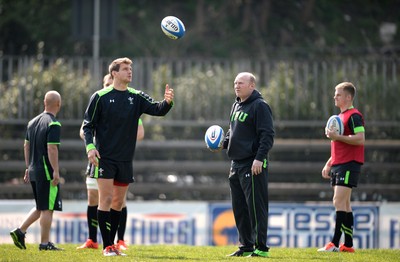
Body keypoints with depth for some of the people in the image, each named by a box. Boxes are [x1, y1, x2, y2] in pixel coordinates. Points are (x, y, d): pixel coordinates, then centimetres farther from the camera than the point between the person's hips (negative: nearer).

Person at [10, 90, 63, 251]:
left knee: (41, 208, 18)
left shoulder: (33, 122, 14)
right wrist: (56, 171, -19)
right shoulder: (53, 124, -13)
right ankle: (44, 243, -1)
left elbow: (26, 146, 18)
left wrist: (28, 167, 24)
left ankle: (20, 231, 11)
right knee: (47, 208, -3)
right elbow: (52, 149, -20)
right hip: (47, 172, -8)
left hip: (34, 171, 8)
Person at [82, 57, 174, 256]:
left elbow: (157, 109, -4)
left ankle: (112, 244, 17)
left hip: (126, 160, 5)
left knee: (118, 203, 9)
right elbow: (88, 125, -1)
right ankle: (107, 246, -8)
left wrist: (167, 102, -26)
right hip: (105, 158, -5)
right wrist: (90, 146, -15)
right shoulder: (100, 97, -2)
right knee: (106, 200, -9)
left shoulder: (136, 97, 8)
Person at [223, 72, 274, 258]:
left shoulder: (259, 106, -10)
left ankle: (261, 248, -5)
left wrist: (259, 158, -22)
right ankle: (246, 247, 18)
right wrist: (223, 143, 9)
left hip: (253, 166, -9)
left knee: (256, 206, -8)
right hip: (236, 164, 9)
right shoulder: (236, 106, 17)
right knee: (239, 208, 11)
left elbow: (268, 135, -15)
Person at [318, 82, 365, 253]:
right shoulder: (341, 116, 21)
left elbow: (360, 139, -21)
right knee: (344, 204, 8)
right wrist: (328, 164, 23)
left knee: (339, 202, -15)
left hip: (349, 165, -10)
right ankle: (348, 245, 10)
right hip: (338, 165, 10)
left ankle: (335, 243, -17)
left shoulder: (354, 116, -10)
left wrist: (337, 137, -22)